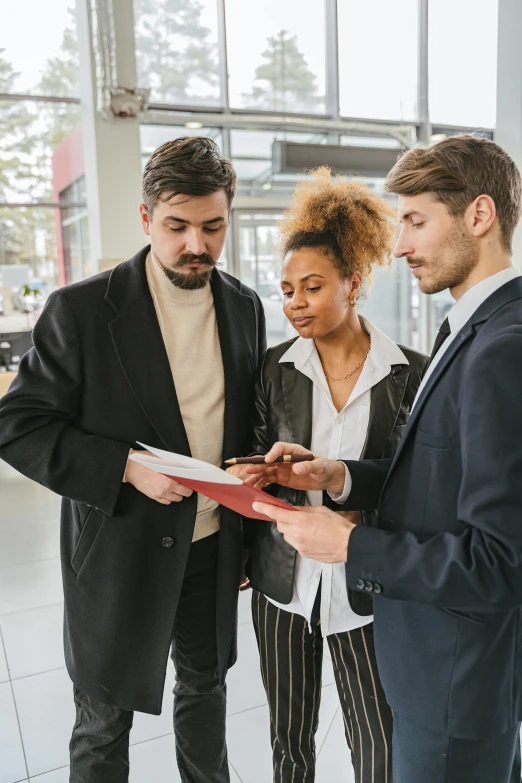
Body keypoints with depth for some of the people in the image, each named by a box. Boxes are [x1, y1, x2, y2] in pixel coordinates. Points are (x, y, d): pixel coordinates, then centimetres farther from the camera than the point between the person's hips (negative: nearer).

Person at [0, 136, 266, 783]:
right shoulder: (81, 310, -14)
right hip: (119, 553, -4)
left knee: (205, 684, 25)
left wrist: (249, 534, 9)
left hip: (214, 548, 4)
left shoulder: (245, 307, 0)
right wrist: (128, 466, -25)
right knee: (104, 721, 15)